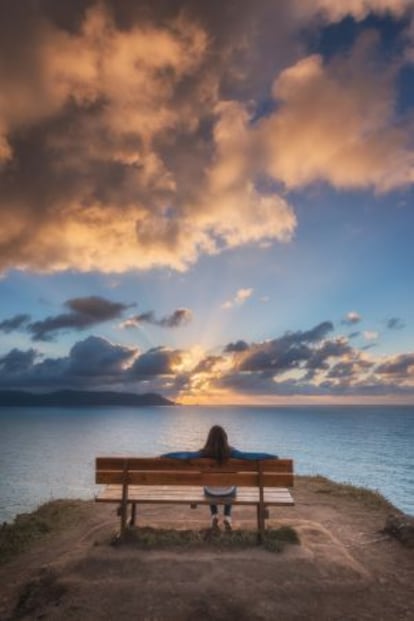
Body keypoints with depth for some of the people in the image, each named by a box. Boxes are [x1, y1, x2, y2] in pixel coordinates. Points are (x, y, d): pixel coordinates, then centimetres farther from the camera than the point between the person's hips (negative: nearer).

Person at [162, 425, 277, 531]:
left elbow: (184, 455, -23)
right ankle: (227, 517, 28)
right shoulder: (231, 452, -20)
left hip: (211, 493, 0)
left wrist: (164, 455, -13)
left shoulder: (204, 453, -20)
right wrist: (271, 456, -19)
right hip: (228, 493, 0)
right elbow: (249, 455, -25)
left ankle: (214, 516, 24)